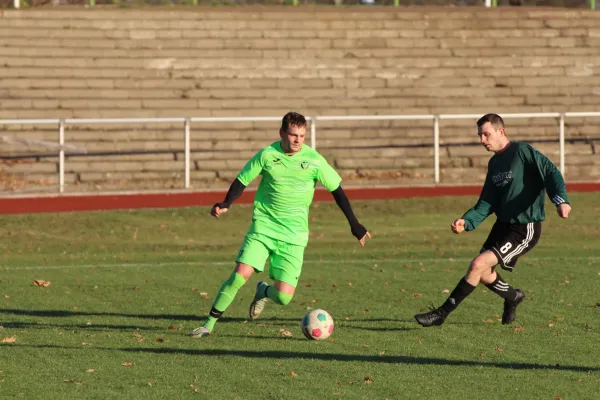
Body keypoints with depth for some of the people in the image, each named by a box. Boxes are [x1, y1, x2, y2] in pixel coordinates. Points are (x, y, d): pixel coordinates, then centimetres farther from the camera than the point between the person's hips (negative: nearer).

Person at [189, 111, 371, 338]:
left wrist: (354, 225, 7)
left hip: (294, 235, 0)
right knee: (240, 275, -18)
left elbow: (336, 190, 5)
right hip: (263, 227, 0)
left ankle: (263, 292, 28)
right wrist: (226, 204, -15)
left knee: (283, 297, -10)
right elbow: (242, 180, 4)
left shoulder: (314, 160, -5)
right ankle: (209, 324, -4)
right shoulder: (267, 155, -4)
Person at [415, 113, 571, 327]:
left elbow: (550, 173, -22)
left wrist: (560, 199, -40)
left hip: (525, 229, -9)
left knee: (478, 265, -18)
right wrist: (466, 222, -6)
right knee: (482, 273, 13)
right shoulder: (494, 163, 11)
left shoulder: (522, 151, -13)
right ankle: (513, 297, 41)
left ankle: (442, 313, -12)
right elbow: (487, 204, 10)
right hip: (503, 225, 9)